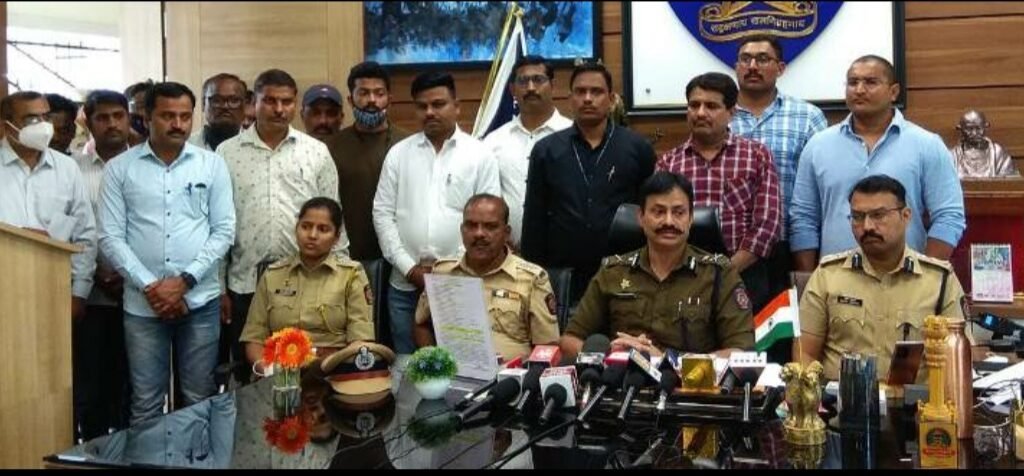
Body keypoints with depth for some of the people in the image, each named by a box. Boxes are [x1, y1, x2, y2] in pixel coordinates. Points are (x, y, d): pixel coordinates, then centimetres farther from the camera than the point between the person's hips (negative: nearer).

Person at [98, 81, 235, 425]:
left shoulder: (212, 165, 4)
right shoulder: (119, 168, 2)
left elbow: (224, 231, 0)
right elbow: (110, 237, -1)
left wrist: (184, 280, -9)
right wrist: (148, 286, -11)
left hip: (200, 300, 1)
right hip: (142, 303, 0)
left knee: (200, 400, 9)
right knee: (145, 404, 6)